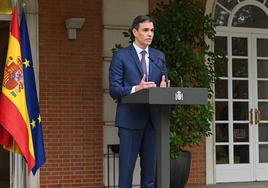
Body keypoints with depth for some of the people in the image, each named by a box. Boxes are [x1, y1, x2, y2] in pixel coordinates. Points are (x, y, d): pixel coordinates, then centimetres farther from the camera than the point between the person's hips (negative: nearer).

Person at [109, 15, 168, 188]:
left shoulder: (159, 56, 14)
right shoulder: (121, 56, 0)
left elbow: (164, 84, 14)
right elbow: (114, 89, -6)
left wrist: (164, 87, -9)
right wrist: (136, 88, -21)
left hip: (153, 119, 4)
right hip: (130, 119, -4)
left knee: (151, 168, 6)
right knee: (126, 168, -2)